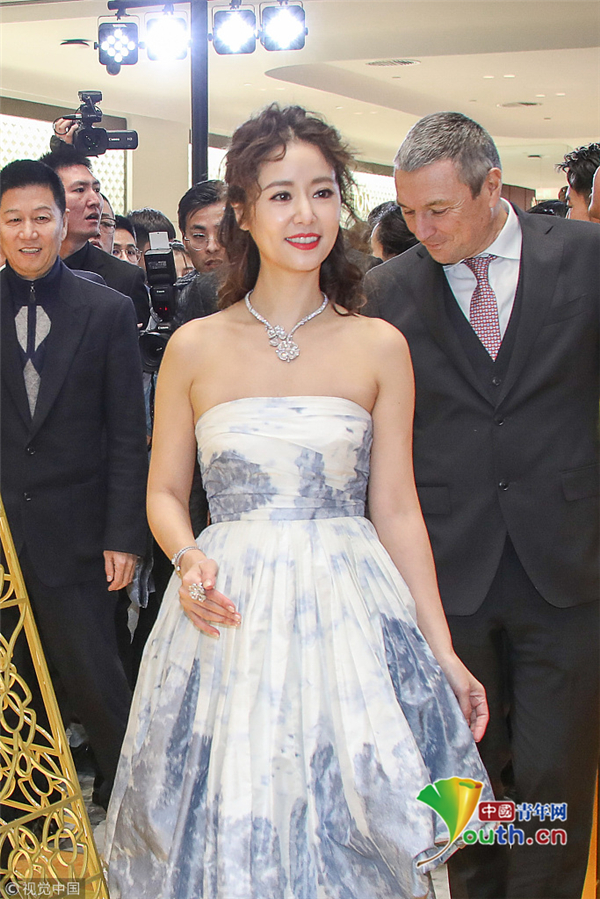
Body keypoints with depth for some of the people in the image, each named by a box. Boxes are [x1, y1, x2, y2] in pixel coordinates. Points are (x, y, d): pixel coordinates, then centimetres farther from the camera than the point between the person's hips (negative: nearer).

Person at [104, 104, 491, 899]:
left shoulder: (379, 347, 0)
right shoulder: (195, 348, 0)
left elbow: (397, 508, 3)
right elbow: (165, 491, 8)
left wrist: (443, 652, 0)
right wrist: (188, 559, -13)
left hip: (351, 618, 0)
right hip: (230, 619, 0)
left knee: (352, 833, 8)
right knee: (226, 829, 8)